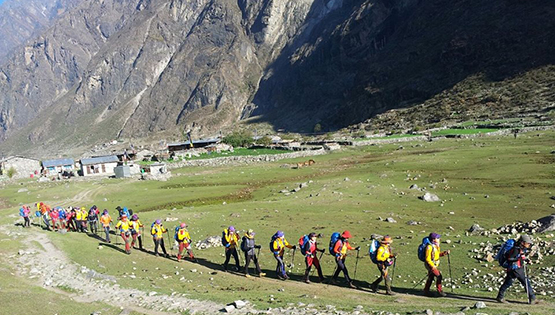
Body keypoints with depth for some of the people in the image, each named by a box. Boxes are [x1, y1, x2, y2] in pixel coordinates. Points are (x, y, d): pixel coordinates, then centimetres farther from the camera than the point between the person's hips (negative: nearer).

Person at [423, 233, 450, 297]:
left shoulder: (436, 246, 6)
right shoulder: (429, 247, -22)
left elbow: (438, 254, 17)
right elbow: (427, 259, -22)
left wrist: (445, 253, 3)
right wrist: (433, 266, -24)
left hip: (435, 264, 10)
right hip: (430, 265, -10)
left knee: (431, 278, 17)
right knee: (439, 276, -13)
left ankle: (426, 290, 30)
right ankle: (440, 291, -2)